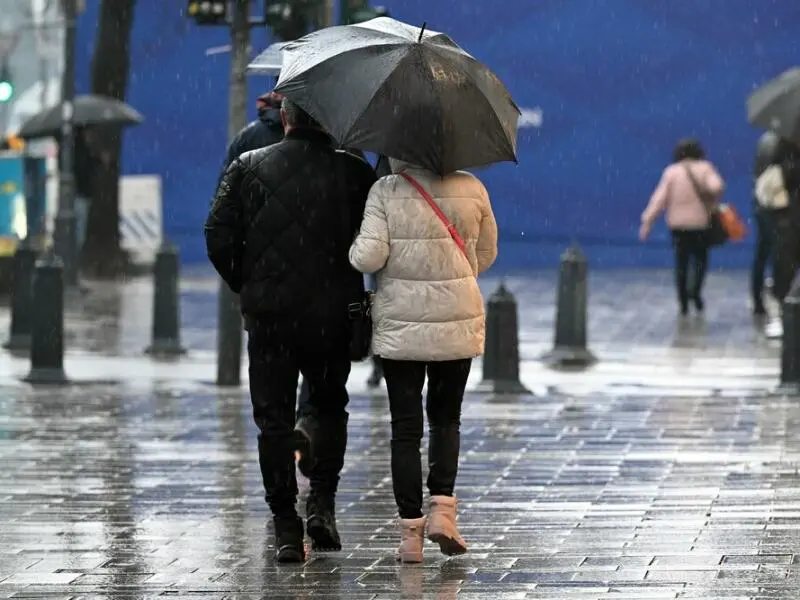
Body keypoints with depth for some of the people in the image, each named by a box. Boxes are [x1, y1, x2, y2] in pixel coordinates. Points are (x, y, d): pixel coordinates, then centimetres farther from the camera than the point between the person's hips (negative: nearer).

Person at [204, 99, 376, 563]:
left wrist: (245, 284, 11)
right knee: (330, 406, 20)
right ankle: (323, 501, 6)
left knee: (274, 417, 5)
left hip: (268, 313, 0)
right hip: (333, 314, 0)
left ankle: (286, 528, 2)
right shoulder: (355, 172, -3)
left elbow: (219, 236, -2)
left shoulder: (249, 168, 0)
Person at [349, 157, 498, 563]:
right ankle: (442, 508, -3)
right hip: (458, 323, 1)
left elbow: (368, 257, -15)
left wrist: (353, 248, 7)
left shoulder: (386, 191, -9)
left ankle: (410, 530, 3)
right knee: (446, 418, 16)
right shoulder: (471, 188, -2)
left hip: (399, 327, -1)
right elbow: (486, 256, 9)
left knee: (405, 426, 5)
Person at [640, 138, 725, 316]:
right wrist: (713, 203, 2)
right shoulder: (705, 168, -3)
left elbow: (660, 198, -5)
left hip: (678, 223, 1)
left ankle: (683, 303, 7)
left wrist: (648, 221, -3)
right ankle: (695, 290, -8)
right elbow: (716, 187, -19)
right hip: (700, 222, -1)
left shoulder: (671, 171, 0)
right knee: (701, 258, 14)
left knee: (681, 262, 8)